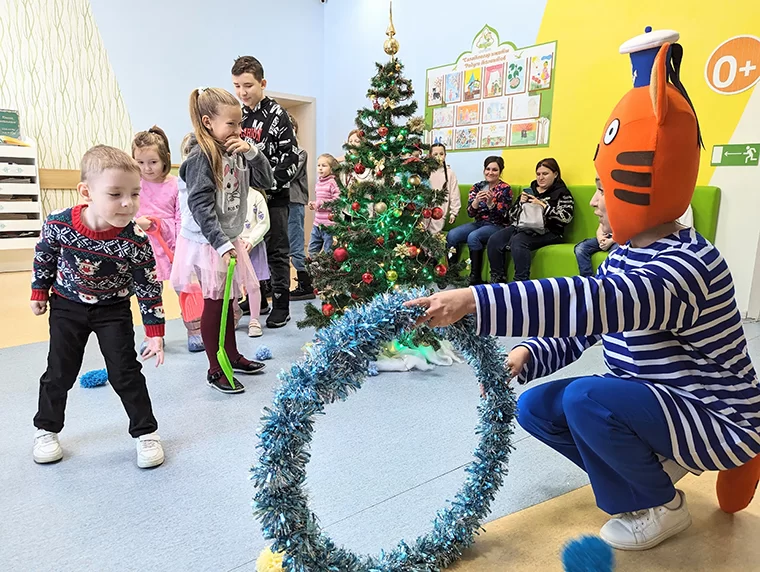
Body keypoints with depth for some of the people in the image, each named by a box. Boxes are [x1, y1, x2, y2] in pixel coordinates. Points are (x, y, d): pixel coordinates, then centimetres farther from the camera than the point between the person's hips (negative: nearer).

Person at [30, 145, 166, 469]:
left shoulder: (135, 241, -26)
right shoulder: (59, 224, -22)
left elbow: (149, 287, -17)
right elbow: (43, 257, -1)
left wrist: (155, 332, -16)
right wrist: (39, 293, 9)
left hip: (113, 310, -1)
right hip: (66, 307, 2)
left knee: (125, 373, -2)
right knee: (60, 372, 10)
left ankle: (146, 432, 12)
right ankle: (46, 429, 33)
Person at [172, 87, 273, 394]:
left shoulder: (237, 152, 5)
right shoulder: (201, 156, -16)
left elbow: (266, 181, 7)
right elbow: (200, 206, -22)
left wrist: (251, 152, -8)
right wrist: (221, 244, -26)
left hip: (230, 239, 7)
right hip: (207, 243, -7)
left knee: (228, 300, 18)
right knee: (214, 303, 2)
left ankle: (232, 356, 34)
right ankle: (215, 370, 16)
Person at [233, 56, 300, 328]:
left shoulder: (277, 116, -7)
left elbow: (290, 160, -13)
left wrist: (267, 188, -17)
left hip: (273, 197, -6)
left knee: (277, 252, 1)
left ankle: (281, 306, 12)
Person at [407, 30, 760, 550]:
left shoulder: (687, 265, -29)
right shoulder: (625, 256, 1)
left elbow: (595, 304, -47)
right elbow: (578, 329, 4)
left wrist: (473, 301, -52)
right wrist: (523, 357, -15)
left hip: (717, 420, -8)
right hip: (657, 403, 8)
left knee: (586, 398, -32)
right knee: (536, 407, 1)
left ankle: (661, 507, -3)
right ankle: (654, 465, 15)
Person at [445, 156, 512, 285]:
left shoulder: (505, 189, -5)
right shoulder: (477, 187, 6)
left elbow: (502, 215, -12)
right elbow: (470, 213, -1)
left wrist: (490, 203, -29)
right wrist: (477, 201, -22)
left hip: (497, 226, -5)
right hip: (479, 223, 5)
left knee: (473, 237, -34)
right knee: (451, 235, -20)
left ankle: (475, 278, -25)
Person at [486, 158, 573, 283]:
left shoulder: (562, 193, 6)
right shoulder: (529, 191, 21)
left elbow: (566, 217, -13)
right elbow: (512, 216, 19)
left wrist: (542, 205, -14)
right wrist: (521, 203, 0)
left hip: (547, 232, -5)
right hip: (521, 227, 6)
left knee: (517, 242, -35)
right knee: (494, 241, -20)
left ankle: (522, 281, -29)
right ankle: (497, 279, -11)